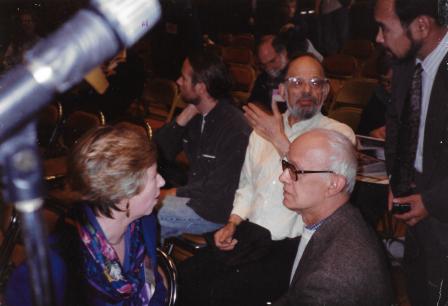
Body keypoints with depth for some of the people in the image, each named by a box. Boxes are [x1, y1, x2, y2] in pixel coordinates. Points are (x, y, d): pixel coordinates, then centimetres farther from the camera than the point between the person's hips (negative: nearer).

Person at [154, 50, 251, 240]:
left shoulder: (236, 129, -22)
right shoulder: (194, 115, 4)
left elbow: (217, 191, -20)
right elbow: (161, 153, 1)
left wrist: (175, 193, -10)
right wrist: (184, 117, -11)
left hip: (216, 210, -8)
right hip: (192, 194, 8)